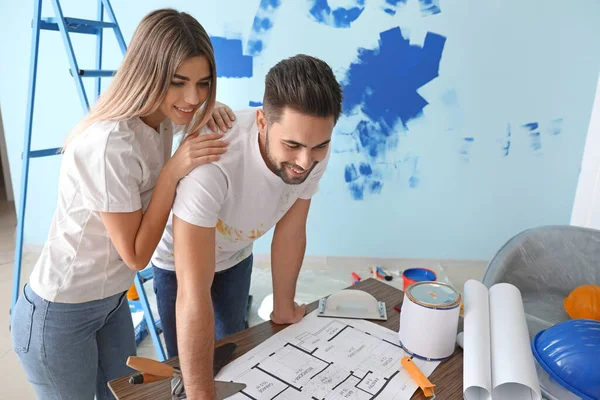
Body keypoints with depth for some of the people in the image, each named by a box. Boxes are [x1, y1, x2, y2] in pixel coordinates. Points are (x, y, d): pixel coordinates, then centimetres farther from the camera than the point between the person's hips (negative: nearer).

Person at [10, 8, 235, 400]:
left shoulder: (162, 120, -8)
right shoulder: (109, 144, -31)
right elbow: (136, 254, -24)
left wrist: (210, 115, -10)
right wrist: (173, 170, -30)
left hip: (112, 301, 7)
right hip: (58, 316, -7)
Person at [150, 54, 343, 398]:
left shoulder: (313, 150, -27)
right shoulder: (212, 158, -46)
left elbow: (290, 230, -11)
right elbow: (194, 294, -44)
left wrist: (284, 308, 1)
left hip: (236, 256, 4)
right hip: (180, 260, -4)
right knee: (186, 365, 7)